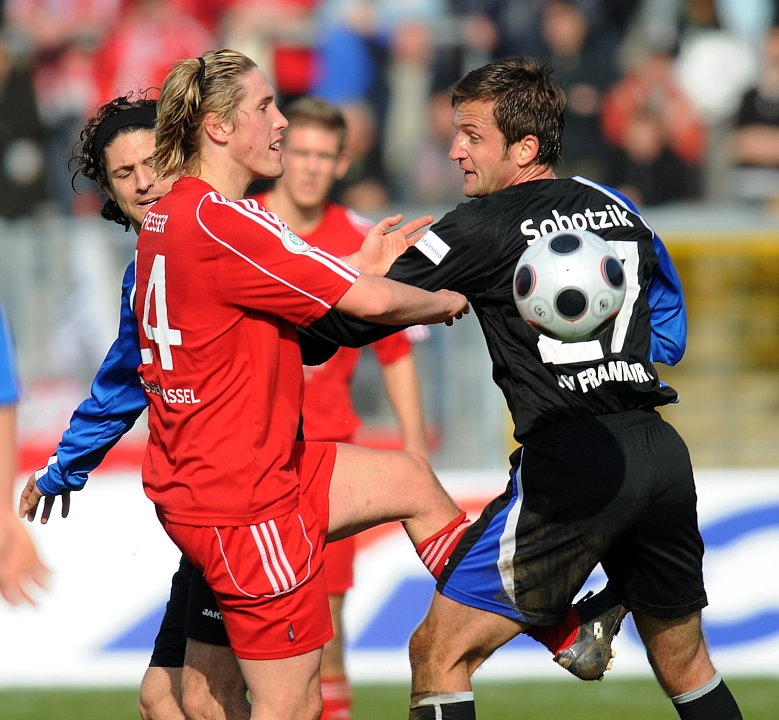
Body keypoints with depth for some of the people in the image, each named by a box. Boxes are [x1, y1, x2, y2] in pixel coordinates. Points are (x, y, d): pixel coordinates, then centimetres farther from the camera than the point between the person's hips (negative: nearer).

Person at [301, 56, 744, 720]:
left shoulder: (483, 229, -4)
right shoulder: (616, 207, 15)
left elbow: (356, 317, -5)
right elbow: (670, 316, 30)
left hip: (569, 467, -7)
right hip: (663, 457, 7)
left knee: (438, 654, -1)